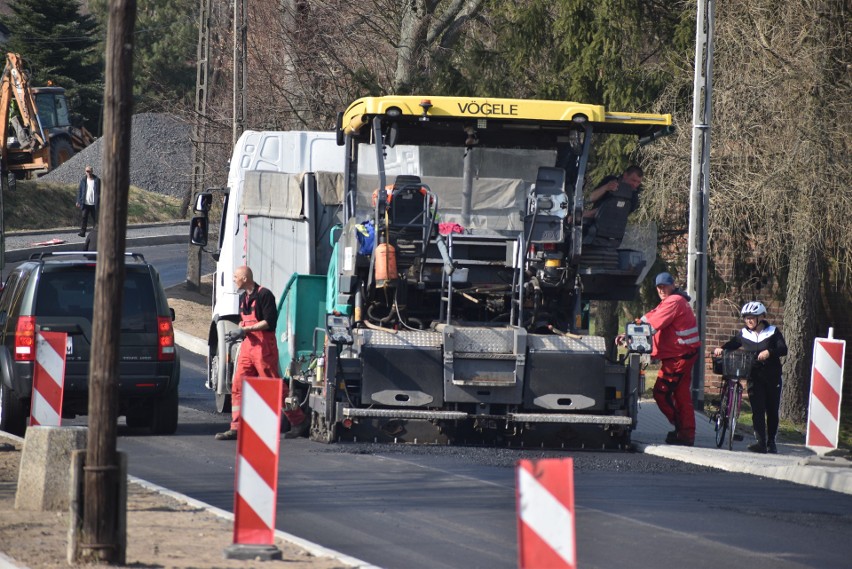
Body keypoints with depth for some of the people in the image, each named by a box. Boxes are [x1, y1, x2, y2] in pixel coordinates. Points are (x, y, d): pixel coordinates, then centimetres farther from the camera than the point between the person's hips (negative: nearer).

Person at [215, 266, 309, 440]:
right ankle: (236, 428, 1)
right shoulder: (243, 297, 17)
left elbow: (269, 321, -17)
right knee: (238, 385, 1)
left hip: (264, 346, -9)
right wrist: (238, 331, 5)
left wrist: (246, 329, -19)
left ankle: (299, 421, 7)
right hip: (248, 345, 9)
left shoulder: (264, 295, -11)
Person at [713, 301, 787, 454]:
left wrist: (769, 352, -29)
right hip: (754, 377, 1)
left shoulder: (773, 332, -2)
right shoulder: (743, 334, 7)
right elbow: (732, 344, 12)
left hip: (772, 377, -1)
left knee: (772, 411, 7)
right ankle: (760, 442, -17)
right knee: (757, 410, -12)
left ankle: (771, 442, 21)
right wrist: (721, 349, -10)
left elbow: (783, 349, -11)